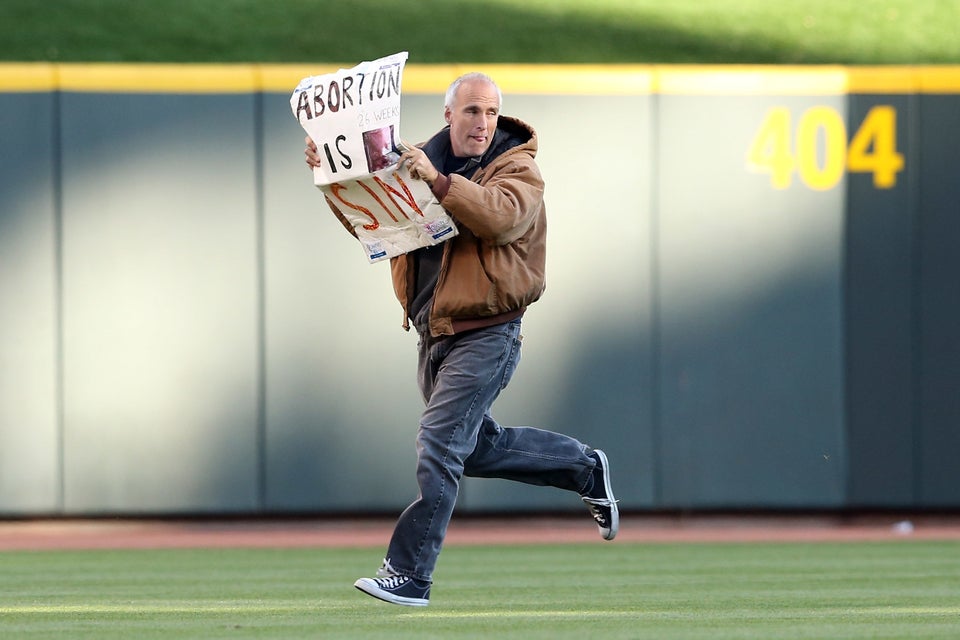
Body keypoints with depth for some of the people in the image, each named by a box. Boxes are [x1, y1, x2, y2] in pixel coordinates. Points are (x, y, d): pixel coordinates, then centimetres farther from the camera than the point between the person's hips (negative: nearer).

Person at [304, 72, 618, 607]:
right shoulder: (421, 164, 10)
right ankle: (585, 468, 37)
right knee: (479, 447, 18)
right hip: (435, 336, 7)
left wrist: (439, 181, -39)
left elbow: (501, 216, -29)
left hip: (486, 335, -7)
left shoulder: (518, 170, -8)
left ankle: (410, 575, -12)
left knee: (439, 445, -14)